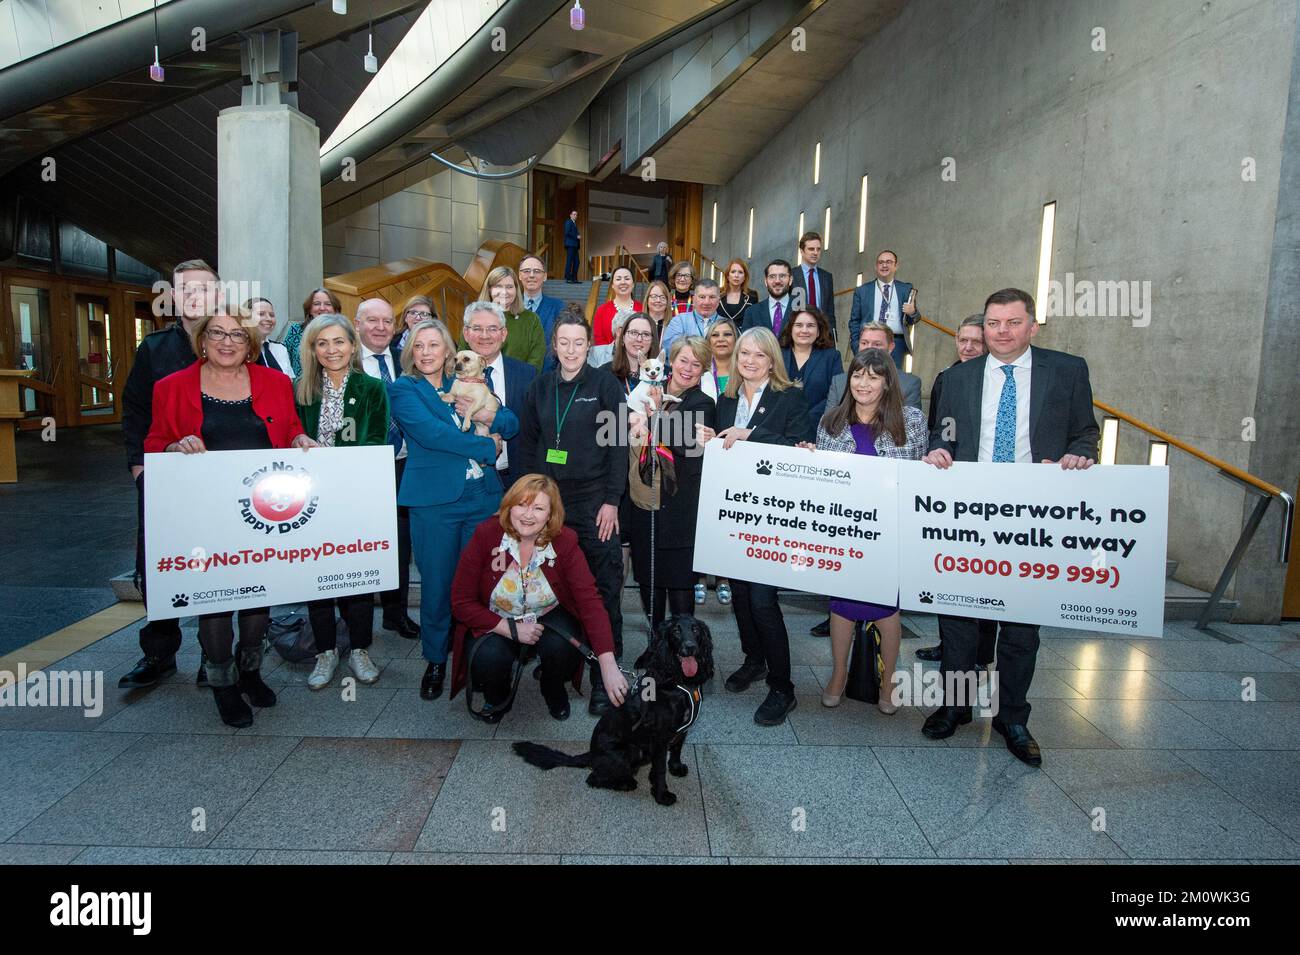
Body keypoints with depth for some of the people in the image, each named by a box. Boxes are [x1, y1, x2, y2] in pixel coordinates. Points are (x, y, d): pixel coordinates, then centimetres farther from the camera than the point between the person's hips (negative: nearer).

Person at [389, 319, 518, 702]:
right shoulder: (402, 390, 2)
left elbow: (513, 423, 8)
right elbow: (431, 433, -16)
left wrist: (491, 416, -14)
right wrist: (487, 446, -12)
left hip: (484, 495, 4)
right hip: (434, 501, -3)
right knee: (437, 583, 5)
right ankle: (436, 661, 23)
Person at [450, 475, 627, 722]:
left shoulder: (565, 541, -20)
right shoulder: (486, 535, -20)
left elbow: (590, 601, -26)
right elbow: (461, 602, -14)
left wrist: (609, 667, -36)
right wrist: (512, 630, -23)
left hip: (550, 616, 1)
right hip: (497, 623, 0)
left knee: (563, 649, -30)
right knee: (488, 662, -30)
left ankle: (553, 688, 8)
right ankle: (496, 697, 10)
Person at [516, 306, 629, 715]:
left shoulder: (606, 384, -1)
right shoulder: (540, 387, 10)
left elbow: (618, 445, -4)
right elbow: (527, 444, 13)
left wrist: (611, 500, -9)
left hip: (594, 501, -3)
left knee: (603, 589, -3)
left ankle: (604, 677, 6)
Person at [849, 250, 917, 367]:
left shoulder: (906, 289, 13)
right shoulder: (862, 291, 11)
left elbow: (912, 320, 13)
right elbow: (854, 321, 10)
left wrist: (912, 313, -11)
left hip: (896, 344, 1)